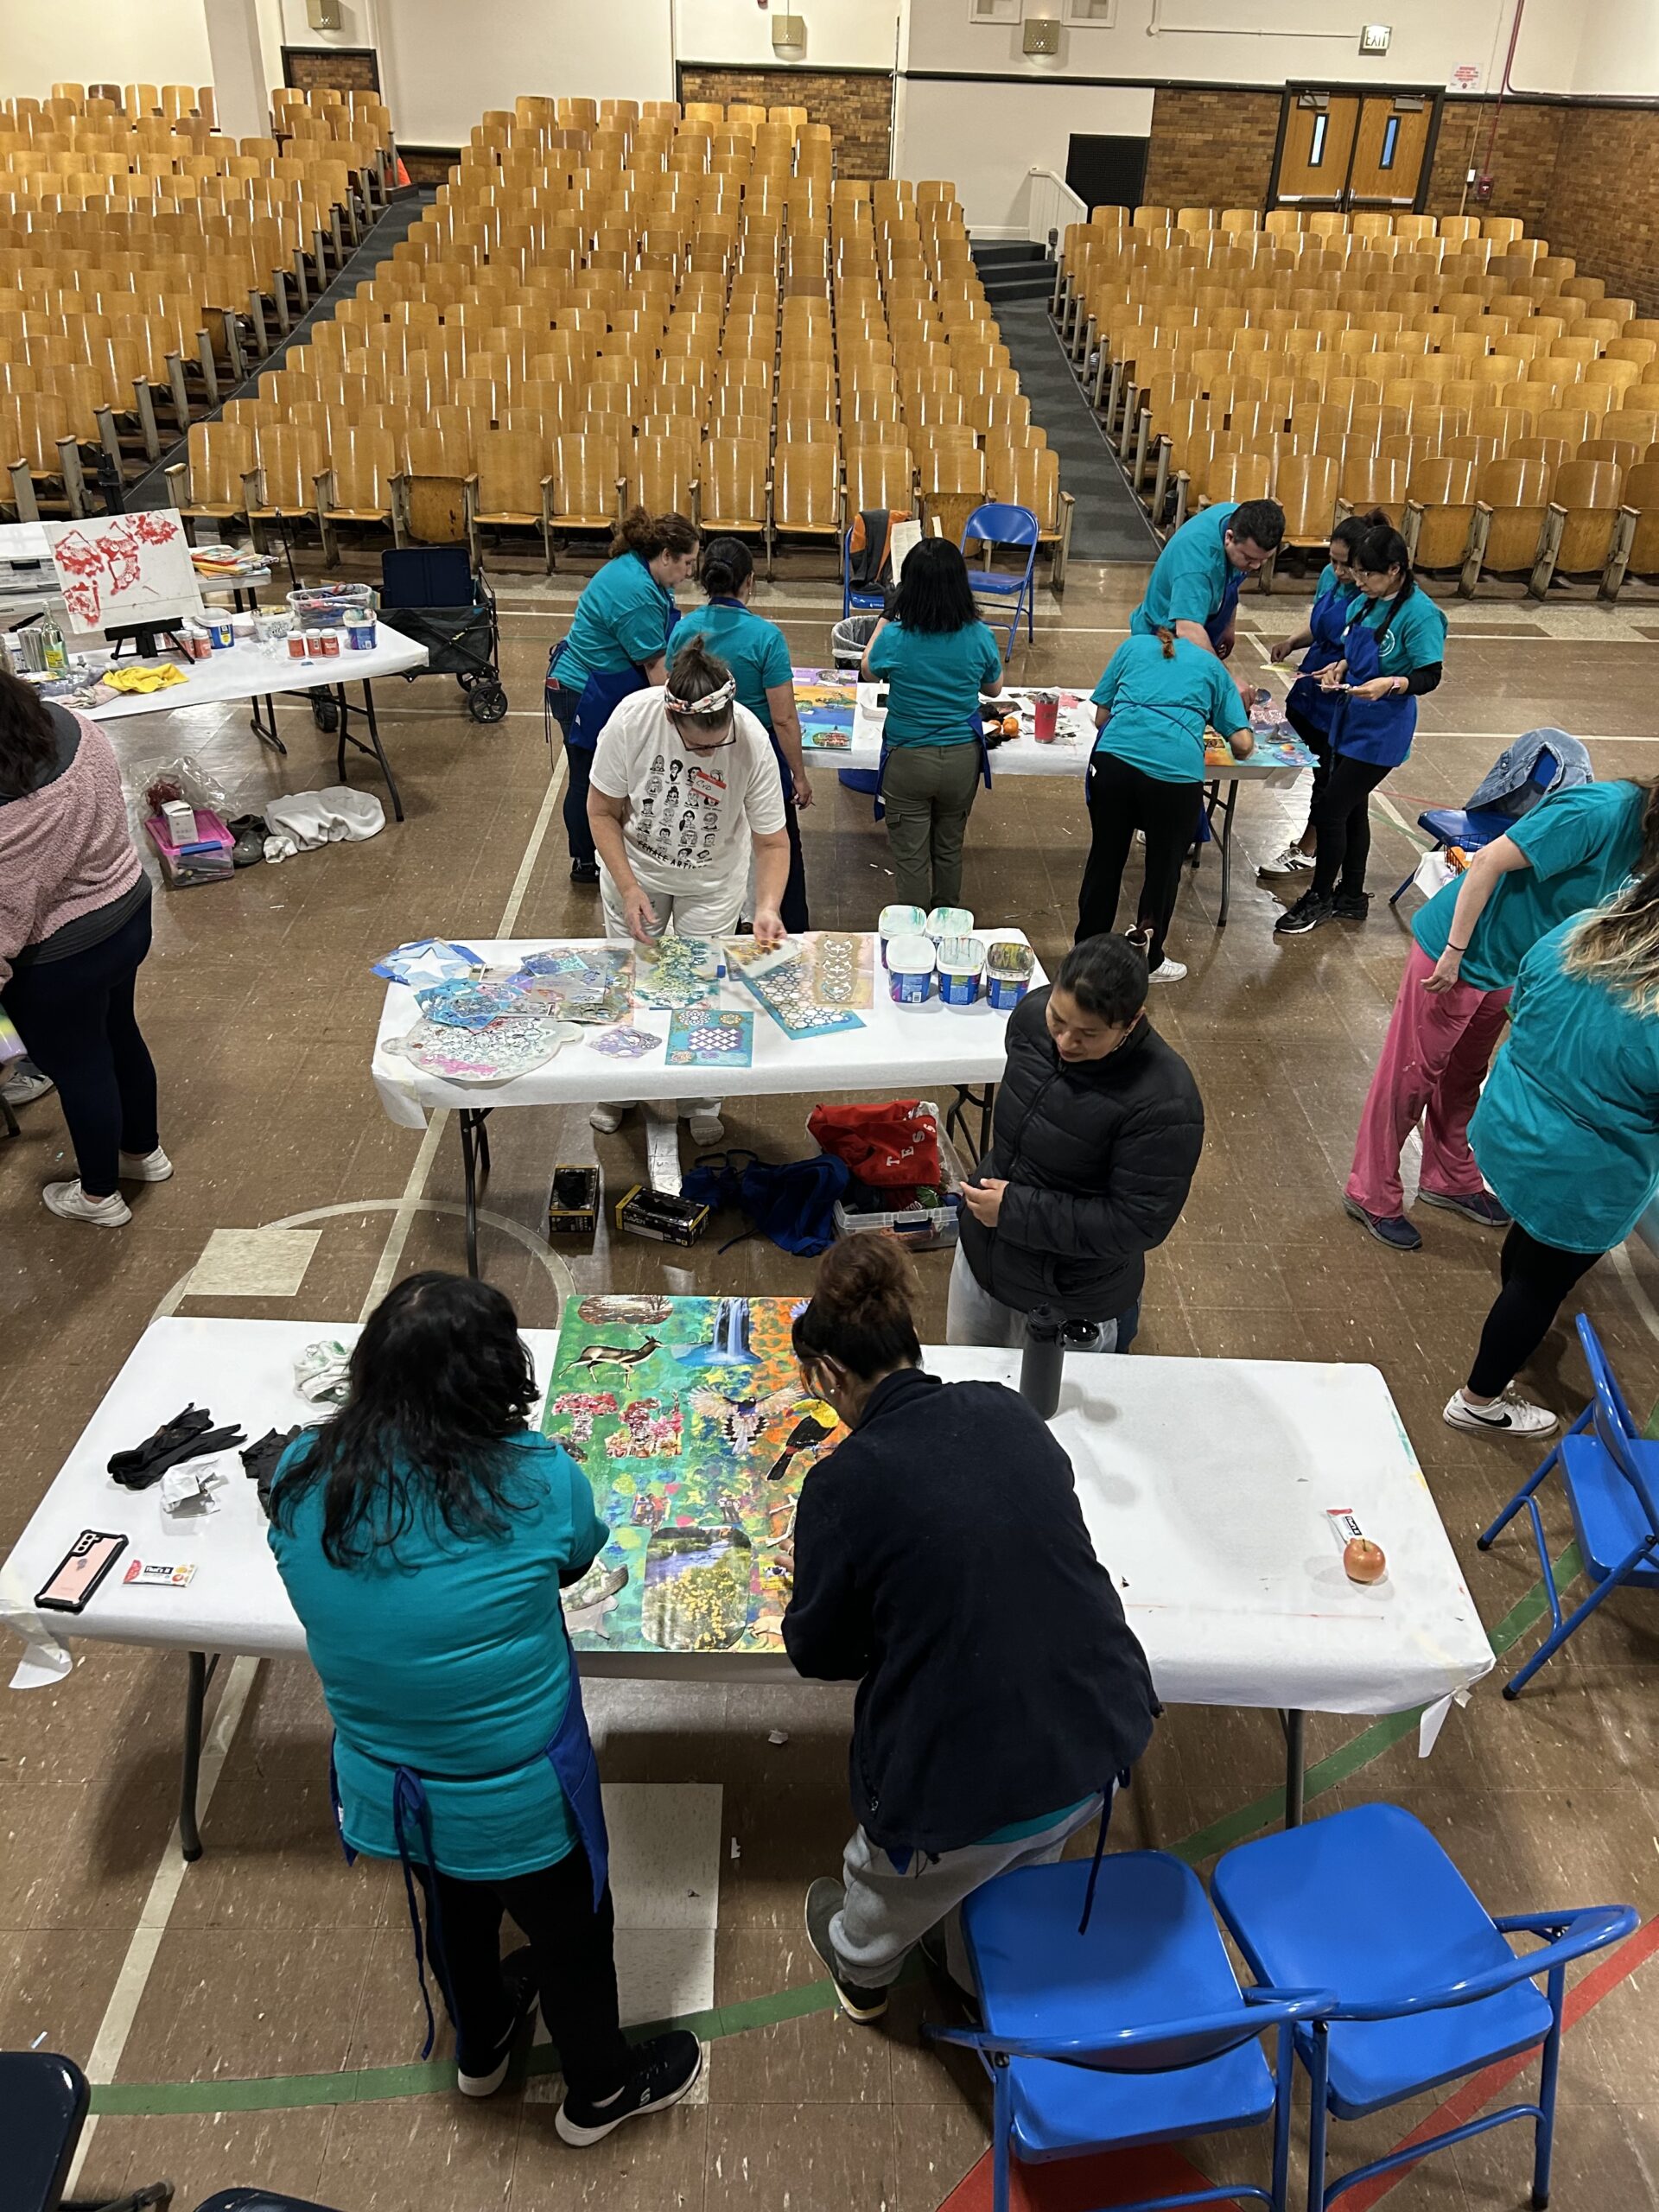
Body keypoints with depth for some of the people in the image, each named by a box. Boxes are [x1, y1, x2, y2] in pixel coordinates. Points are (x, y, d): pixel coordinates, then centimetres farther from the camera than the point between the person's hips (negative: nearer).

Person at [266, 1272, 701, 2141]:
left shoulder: (300, 1479, -18)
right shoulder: (538, 1479, -28)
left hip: (383, 1793, 4)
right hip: (519, 1802, -4)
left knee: (454, 1915, 34)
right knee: (571, 1935, 26)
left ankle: (480, 2046, 63)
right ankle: (600, 2089, 53)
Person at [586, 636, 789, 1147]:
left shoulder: (753, 741, -31)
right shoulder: (630, 720, -31)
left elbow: (773, 841, -22)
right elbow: (603, 812, -16)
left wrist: (767, 908, -37)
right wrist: (628, 888, -24)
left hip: (713, 881, 0)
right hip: (635, 867, 1)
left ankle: (701, 1103, 32)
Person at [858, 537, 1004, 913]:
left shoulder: (895, 637, -18)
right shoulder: (978, 636, -11)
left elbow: (869, 672, 5)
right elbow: (993, 688, 7)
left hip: (908, 760, -3)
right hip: (963, 758, 3)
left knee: (911, 857, 10)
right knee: (950, 849, 22)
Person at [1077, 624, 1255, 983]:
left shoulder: (1133, 646, 25)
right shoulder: (1212, 667, 23)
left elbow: (1101, 717, 21)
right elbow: (1243, 744, 14)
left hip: (1115, 758, 2)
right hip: (1176, 770, -1)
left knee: (1105, 858, 18)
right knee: (1164, 868, 16)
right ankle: (1148, 961, 27)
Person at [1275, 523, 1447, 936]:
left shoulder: (1420, 615, -19)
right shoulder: (1365, 603, 3)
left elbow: (1429, 676, -18)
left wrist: (1390, 684, -35)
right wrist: (1339, 667, -3)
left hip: (1381, 731, -8)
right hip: (1349, 718, 8)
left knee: (1330, 810, -5)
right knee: (1352, 808, 17)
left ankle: (1320, 900, 13)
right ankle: (1351, 897, 32)